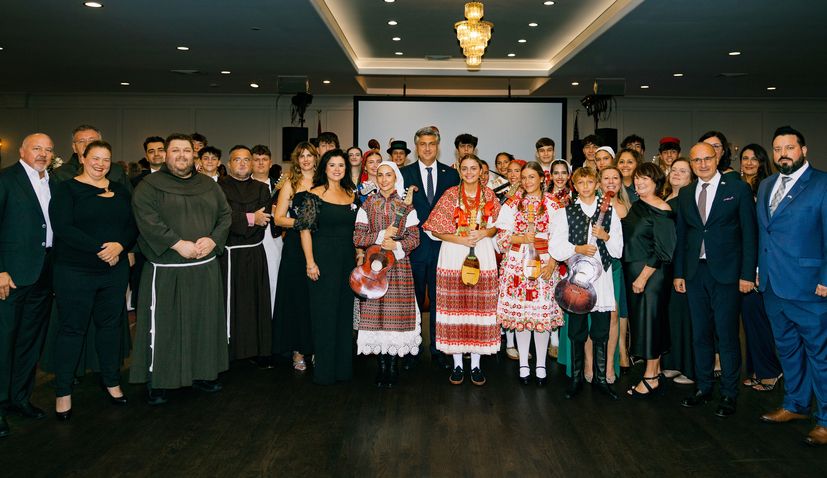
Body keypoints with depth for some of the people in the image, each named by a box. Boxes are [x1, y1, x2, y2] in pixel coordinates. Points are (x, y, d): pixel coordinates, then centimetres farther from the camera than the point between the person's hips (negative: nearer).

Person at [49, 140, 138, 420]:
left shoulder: (120, 191, 9)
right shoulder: (66, 189, -4)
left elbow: (133, 226, 5)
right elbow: (62, 227, -15)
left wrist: (120, 246, -15)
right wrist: (100, 249, -20)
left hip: (115, 270, 4)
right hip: (74, 272, -4)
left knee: (110, 324, 13)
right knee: (72, 328, 4)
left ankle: (111, 381, 28)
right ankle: (63, 391, 16)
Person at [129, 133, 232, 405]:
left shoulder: (208, 185, 12)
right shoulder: (151, 185, -1)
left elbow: (225, 214, 9)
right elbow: (147, 219, -14)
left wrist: (213, 239, -10)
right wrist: (178, 244, -20)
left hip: (205, 269, 4)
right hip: (166, 271, -4)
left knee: (204, 321, 10)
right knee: (164, 325, 1)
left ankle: (202, 374, 23)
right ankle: (157, 382, 12)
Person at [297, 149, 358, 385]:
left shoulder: (351, 195, 10)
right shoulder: (315, 195, -5)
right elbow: (305, 230, -8)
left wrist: (359, 256, 8)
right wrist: (310, 262, -14)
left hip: (348, 260, 5)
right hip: (323, 259, -5)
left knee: (345, 311, 10)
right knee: (324, 313, 1)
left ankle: (343, 366, 22)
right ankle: (324, 369, 12)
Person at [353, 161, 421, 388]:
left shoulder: (406, 207, 7)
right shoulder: (367, 205, 8)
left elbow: (414, 238, 3)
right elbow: (358, 237, 1)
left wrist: (397, 245, -14)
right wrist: (382, 235, -9)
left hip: (399, 266, 0)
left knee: (397, 313, -4)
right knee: (375, 312, -2)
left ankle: (393, 365, 7)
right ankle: (382, 365, 10)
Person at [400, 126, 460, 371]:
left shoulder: (451, 174, 7)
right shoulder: (404, 173, 2)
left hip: (442, 247, 1)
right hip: (414, 246, -1)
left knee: (439, 300, 8)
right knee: (413, 300, 8)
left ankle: (438, 349, 19)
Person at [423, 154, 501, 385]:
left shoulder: (489, 195, 7)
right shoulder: (450, 195, 1)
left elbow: (497, 226, 11)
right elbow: (435, 229, -2)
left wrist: (483, 233, -10)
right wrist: (461, 239, -14)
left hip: (483, 254, 2)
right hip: (454, 254, -1)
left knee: (480, 308, 3)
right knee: (455, 307, 1)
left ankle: (476, 364, 13)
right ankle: (458, 364, 13)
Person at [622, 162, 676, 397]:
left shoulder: (661, 210, -13)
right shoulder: (636, 206, 11)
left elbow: (662, 250, -16)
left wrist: (643, 277, -17)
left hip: (651, 273, -8)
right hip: (632, 271, 8)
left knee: (650, 319, -2)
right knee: (640, 319, 11)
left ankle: (650, 378, 8)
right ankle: (655, 371, 23)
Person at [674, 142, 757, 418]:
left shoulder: (738, 189, -1)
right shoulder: (685, 194, 11)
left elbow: (749, 234, -3)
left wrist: (747, 274, -8)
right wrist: (679, 273, 9)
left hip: (726, 272, -4)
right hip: (695, 272, 4)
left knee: (727, 335, 0)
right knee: (700, 334, 11)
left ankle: (729, 394, 13)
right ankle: (703, 388, 23)